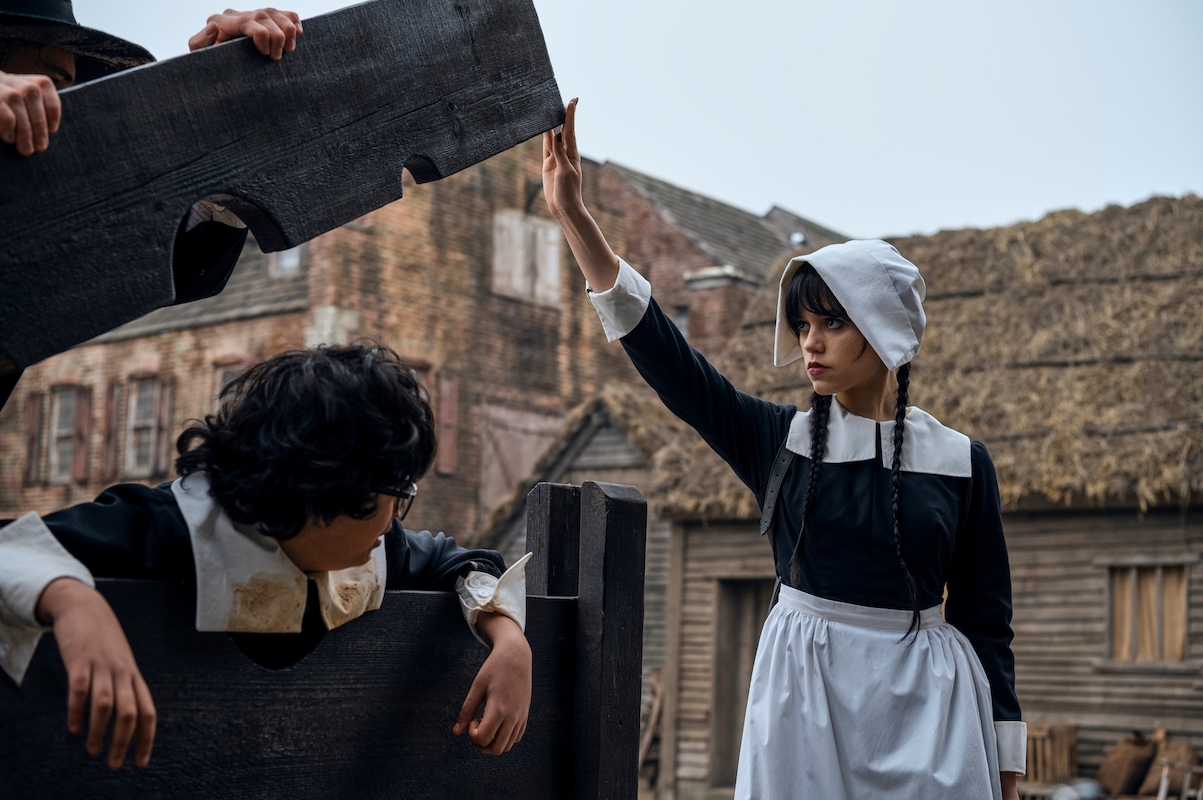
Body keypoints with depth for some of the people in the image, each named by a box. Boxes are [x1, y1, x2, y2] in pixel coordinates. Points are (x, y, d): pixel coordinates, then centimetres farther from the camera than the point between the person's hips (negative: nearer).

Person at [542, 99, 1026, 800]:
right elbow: (660, 348, -4)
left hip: (924, 702, -1)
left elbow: (987, 618, 4)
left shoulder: (960, 462, 0)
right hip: (804, 695, 1)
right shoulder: (779, 440, 3)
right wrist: (573, 215, -11)